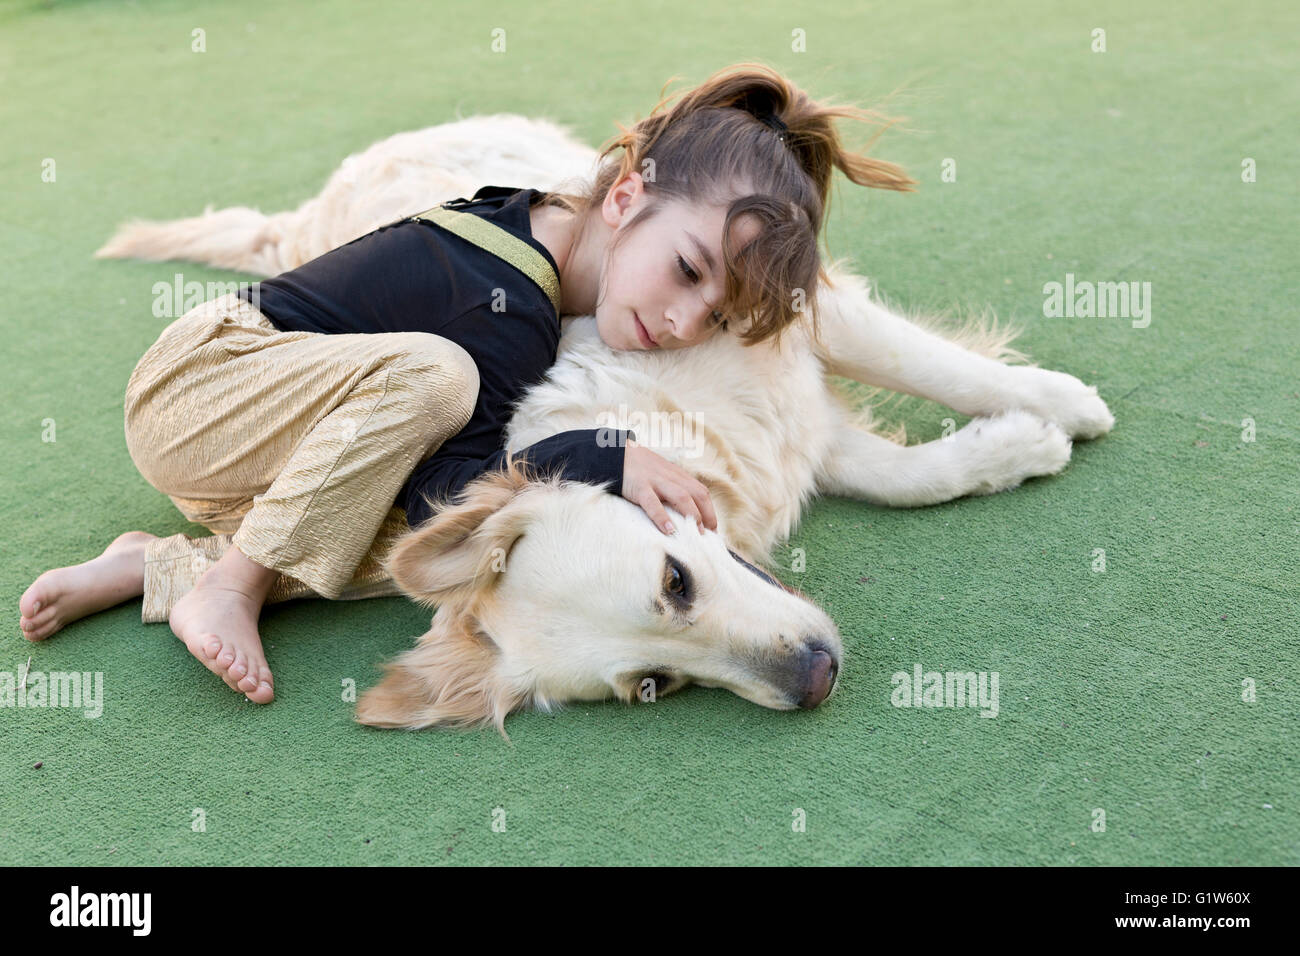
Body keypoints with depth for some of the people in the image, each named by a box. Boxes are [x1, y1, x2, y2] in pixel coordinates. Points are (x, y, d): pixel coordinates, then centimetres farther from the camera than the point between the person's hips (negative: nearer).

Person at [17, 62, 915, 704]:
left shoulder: (536, 221, -2)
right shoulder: (512, 316, -28)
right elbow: (438, 490, -28)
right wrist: (604, 458, -35)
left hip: (253, 440, 8)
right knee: (429, 373, -32)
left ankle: (161, 566, -5)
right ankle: (230, 586, -20)